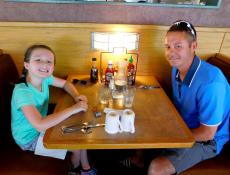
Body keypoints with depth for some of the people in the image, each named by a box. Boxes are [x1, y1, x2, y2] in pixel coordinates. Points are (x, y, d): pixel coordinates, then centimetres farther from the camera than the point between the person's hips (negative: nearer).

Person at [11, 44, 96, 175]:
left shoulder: (45, 77, -13)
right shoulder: (22, 91, -34)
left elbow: (65, 84, 4)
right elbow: (40, 125, -43)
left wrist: (77, 96, -16)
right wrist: (73, 109, -38)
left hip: (42, 127, 7)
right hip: (30, 138, -7)